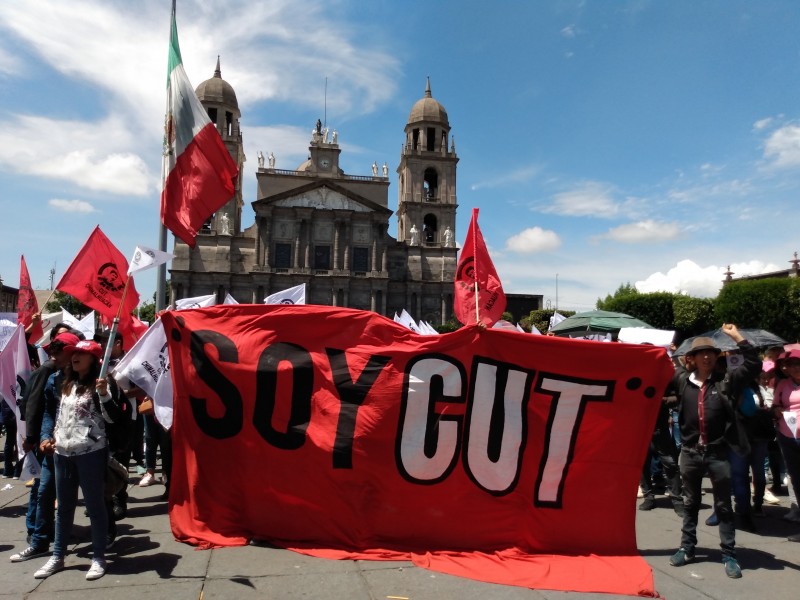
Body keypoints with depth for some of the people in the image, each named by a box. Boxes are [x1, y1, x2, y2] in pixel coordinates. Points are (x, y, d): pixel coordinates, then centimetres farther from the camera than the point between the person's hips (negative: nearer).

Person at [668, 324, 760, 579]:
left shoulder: (726, 381, -3)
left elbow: (754, 365, -10)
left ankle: (729, 555, 22)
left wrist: (737, 336, -13)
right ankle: (687, 548, 27)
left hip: (718, 452, -1)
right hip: (690, 451, 2)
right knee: (690, 503, 15)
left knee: (723, 505, 10)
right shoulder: (682, 379, 1)